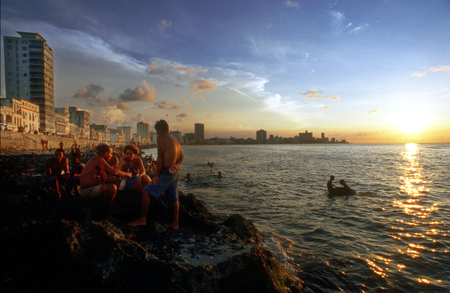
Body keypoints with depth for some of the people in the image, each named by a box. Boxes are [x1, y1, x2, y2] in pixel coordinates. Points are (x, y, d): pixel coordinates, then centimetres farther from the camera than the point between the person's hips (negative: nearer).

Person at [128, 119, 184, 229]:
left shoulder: (161, 138, -9)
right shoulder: (175, 140, 16)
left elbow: (160, 158, -15)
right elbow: (181, 157, 8)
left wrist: (157, 175, -11)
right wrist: (176, 165, -8)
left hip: (166, 174, -8)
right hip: (176, 173, 9)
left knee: (146, 192, 0)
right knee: (174, 199, 14)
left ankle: (142, 219, 7)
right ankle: (175, 223, 22)